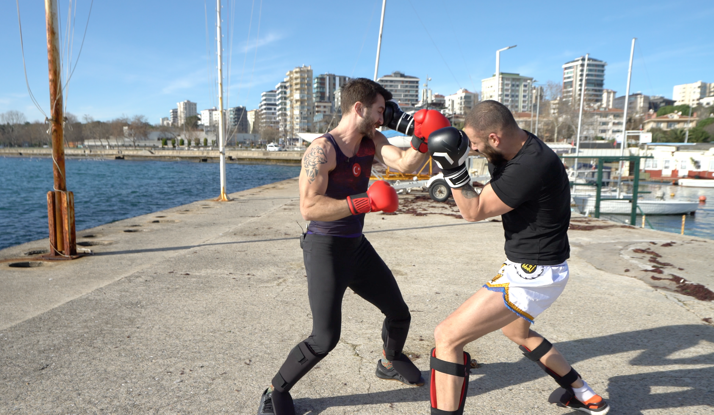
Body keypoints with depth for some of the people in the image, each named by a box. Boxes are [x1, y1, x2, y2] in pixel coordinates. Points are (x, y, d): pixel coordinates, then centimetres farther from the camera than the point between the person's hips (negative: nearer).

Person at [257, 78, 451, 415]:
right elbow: (309, 208, -29)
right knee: (325, 338, -13)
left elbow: (405, 164, -10)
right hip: (325, 248, -8)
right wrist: (363, 202, -34)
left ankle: (390, 363, 49)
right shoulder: (322, 149, -20)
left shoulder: (371, 141, 3)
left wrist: (423, 144, -26)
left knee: (399, 314, 18)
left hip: (357, 246, 8)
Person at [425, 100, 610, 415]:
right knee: (515, 330, 35)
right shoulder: (520, 148, 0)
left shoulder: (532, 166, -27)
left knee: (447, 337, -12)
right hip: (536, 268, 11)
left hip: (532, 276, -10)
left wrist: (453, 168, -26)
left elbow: (474, 211, -20)